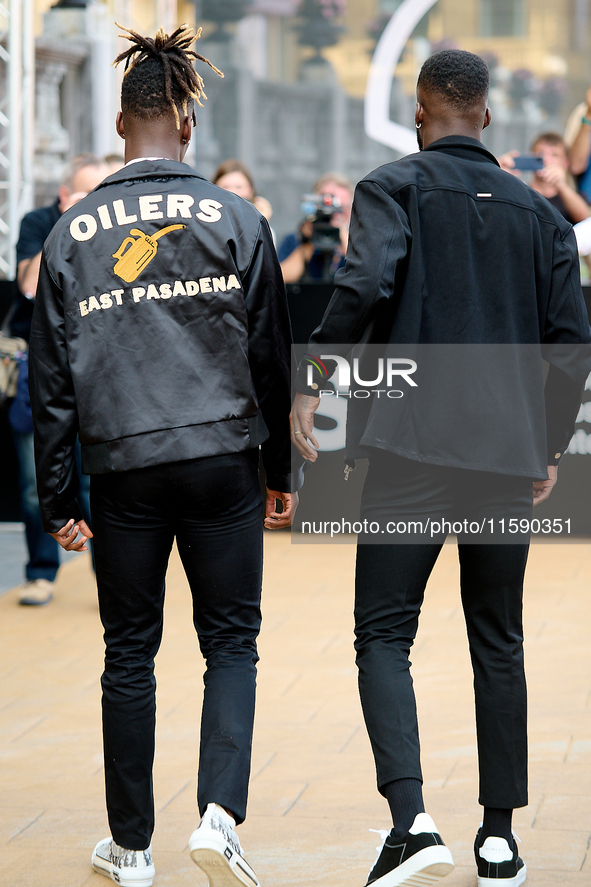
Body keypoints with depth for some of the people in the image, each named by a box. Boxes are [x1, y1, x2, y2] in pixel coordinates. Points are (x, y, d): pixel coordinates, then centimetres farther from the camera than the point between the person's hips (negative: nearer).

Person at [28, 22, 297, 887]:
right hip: (223, 459, -1)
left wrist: (58, 498, 8)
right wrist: (282, 474, 10)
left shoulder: (73, 232, 3)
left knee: (129, 654, 10)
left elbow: (51, 377, 3)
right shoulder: (236, 219, -1)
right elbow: (272, 358, 1)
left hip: (124, 468, 1)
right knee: (231, 641, 7)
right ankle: (220, 815, -12)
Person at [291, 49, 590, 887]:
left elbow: (366, 284, -18)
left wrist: (311, 383, -11)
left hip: (413, 444, -4)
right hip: (509, 454, 4)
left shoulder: (395, 188, 0)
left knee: (384, 634, -1)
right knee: (498, 641, 12)